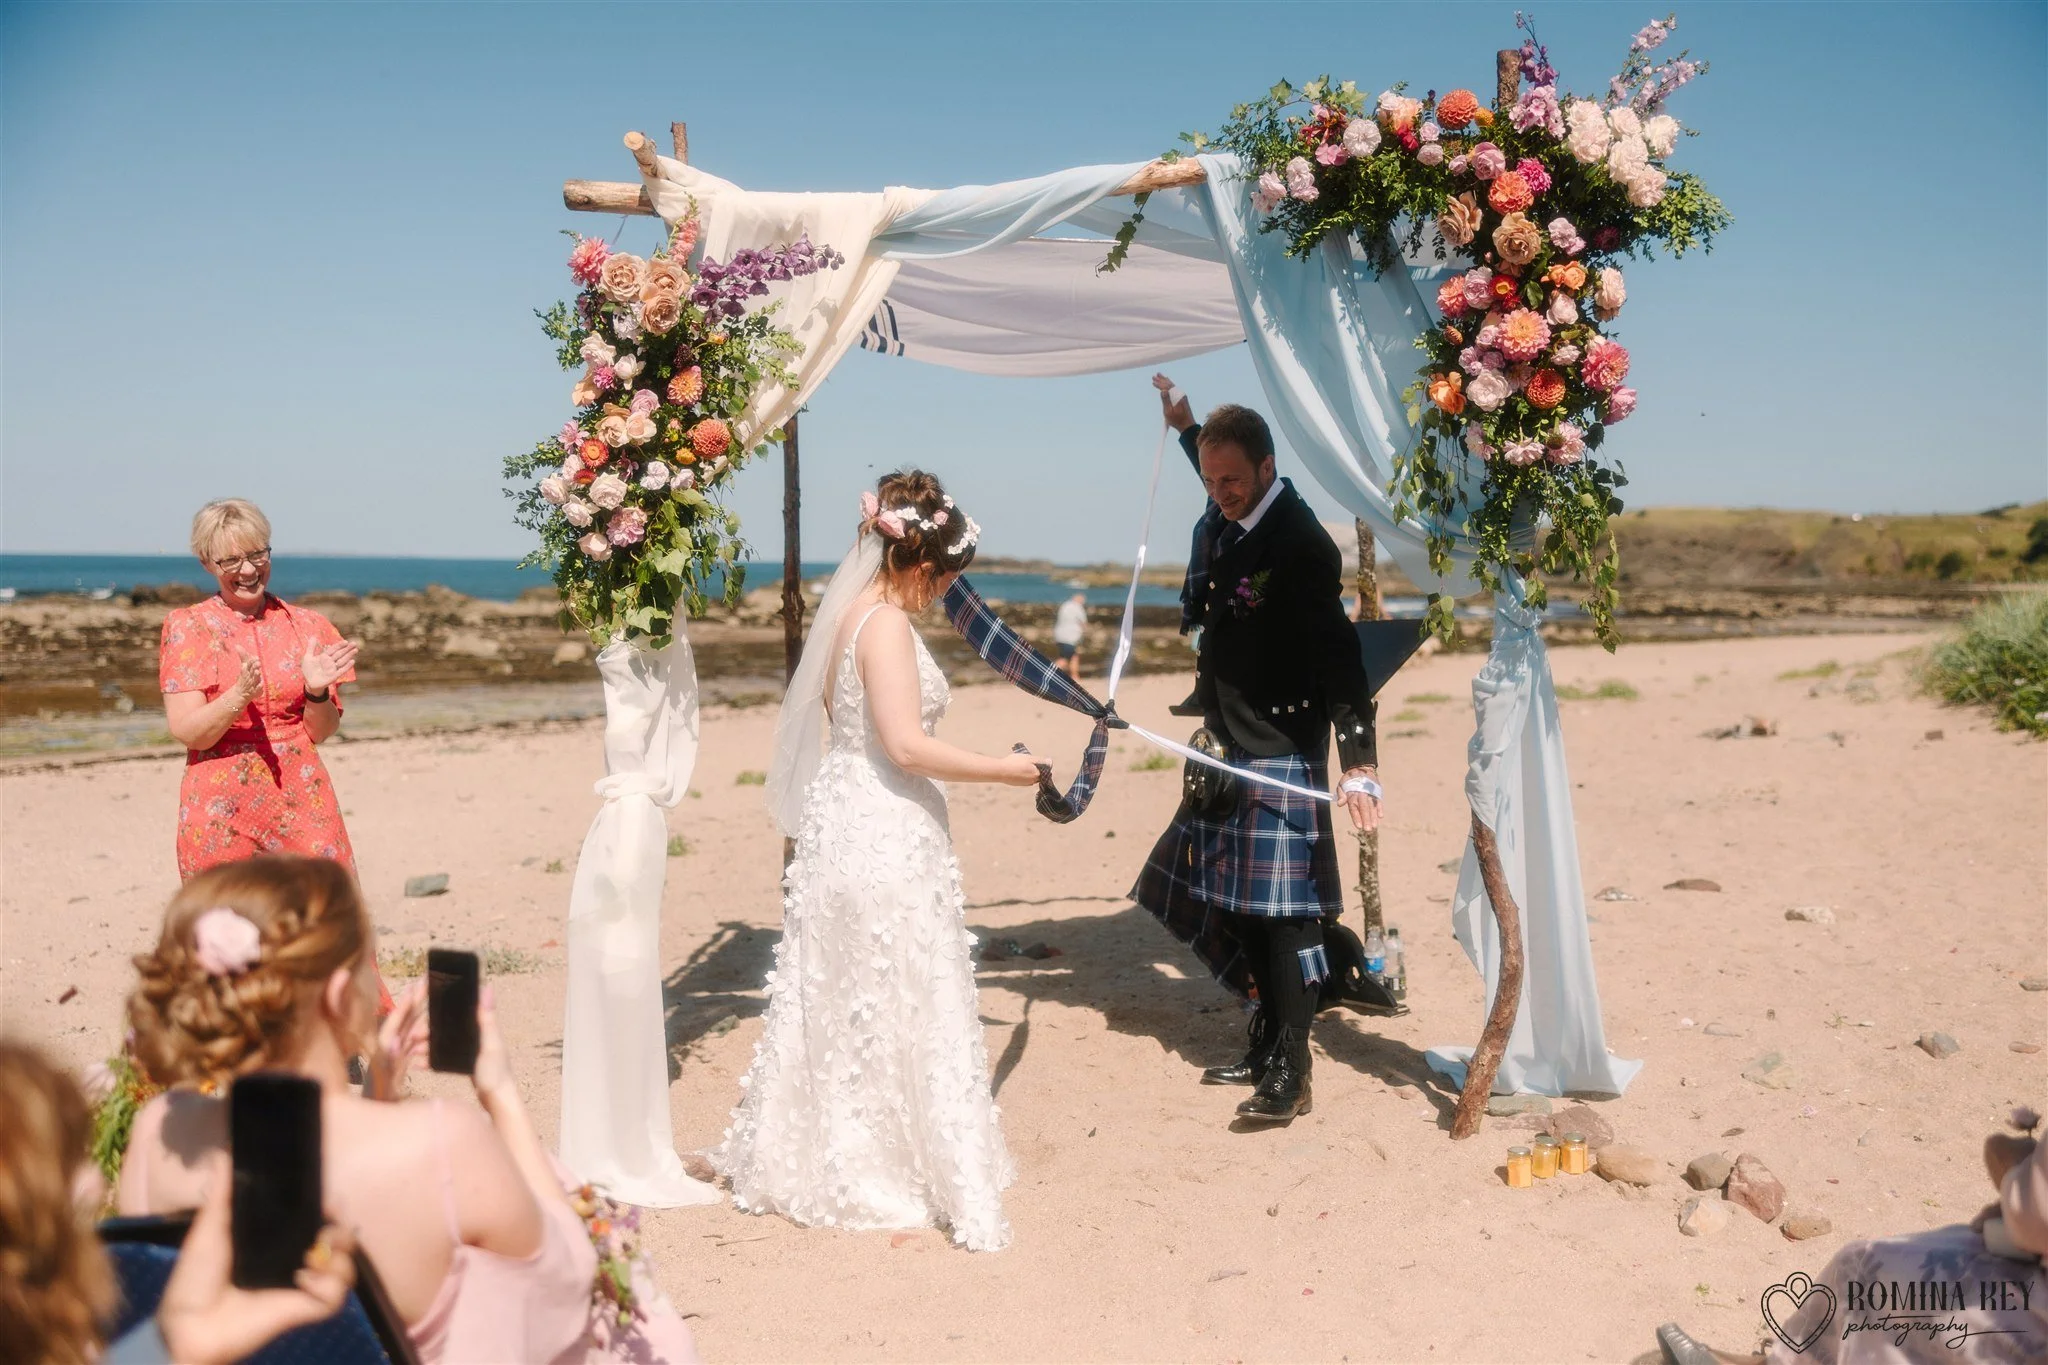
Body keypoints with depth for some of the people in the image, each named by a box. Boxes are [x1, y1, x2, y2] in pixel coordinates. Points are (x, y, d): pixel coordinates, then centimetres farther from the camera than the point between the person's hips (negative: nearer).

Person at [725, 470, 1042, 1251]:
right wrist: (1002, 770, -18)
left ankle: (811, 1160, 31)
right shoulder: (887, 626, -18)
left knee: (837, 1004, 18)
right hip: (884, 835, -9)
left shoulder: (848, 612, 9)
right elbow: (906, 745, -25)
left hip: (841, 817, 9)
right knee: (901, 1008, 1)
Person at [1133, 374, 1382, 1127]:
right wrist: (1187, 428, 39)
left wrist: (1359, 758, -28)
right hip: (1228, 753, 9)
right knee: (1239, 906, 13)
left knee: (1280, 910, -6)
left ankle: (1290, 1071, 1)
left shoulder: (1302, 544, -18)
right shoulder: (1218, 523, 7)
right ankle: (1267, 1046, 24)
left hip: (1282, 757, -9)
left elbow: (1338, 656, -22)